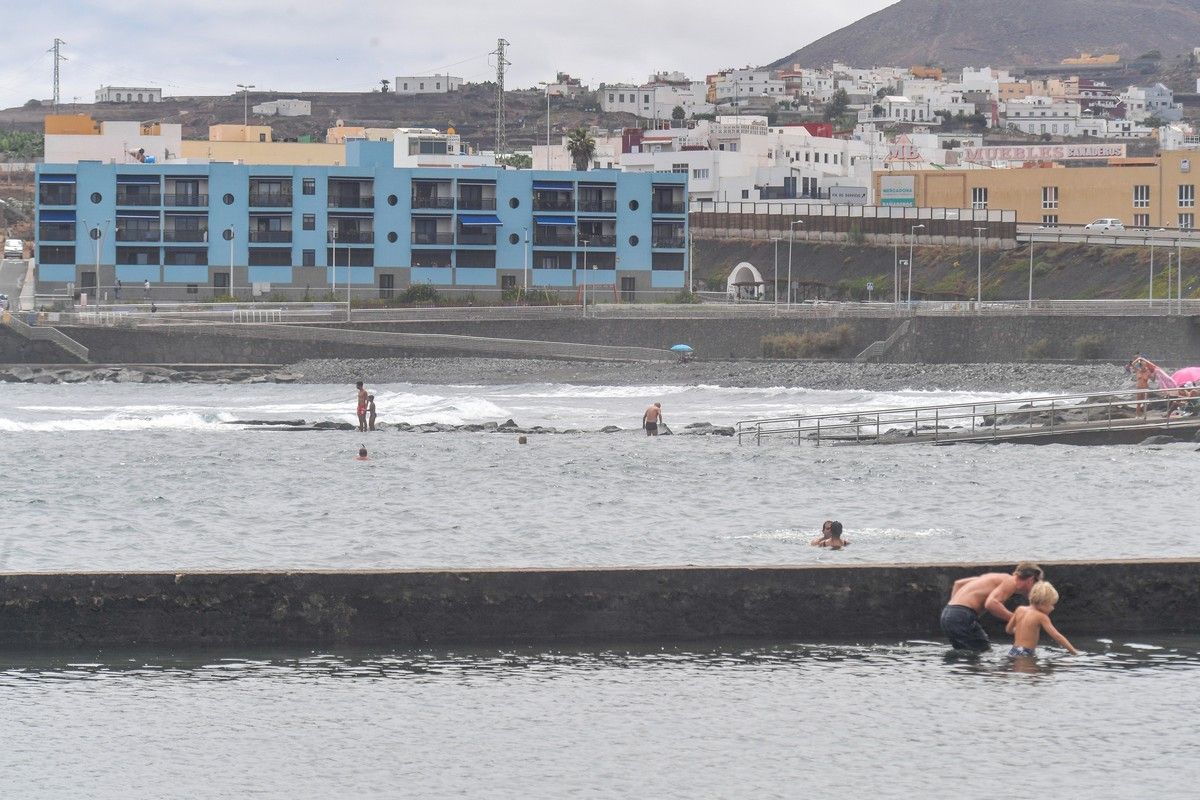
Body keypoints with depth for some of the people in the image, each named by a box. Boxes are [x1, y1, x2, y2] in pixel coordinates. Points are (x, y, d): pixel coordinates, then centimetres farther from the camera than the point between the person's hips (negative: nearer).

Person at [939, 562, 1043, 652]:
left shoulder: (1000, 578, 24)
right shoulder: (1010, 582, -5)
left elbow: (958, 583, 28)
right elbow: (990, 604, -23)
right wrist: (1013, 618, -16)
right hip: (962, 615, -9)